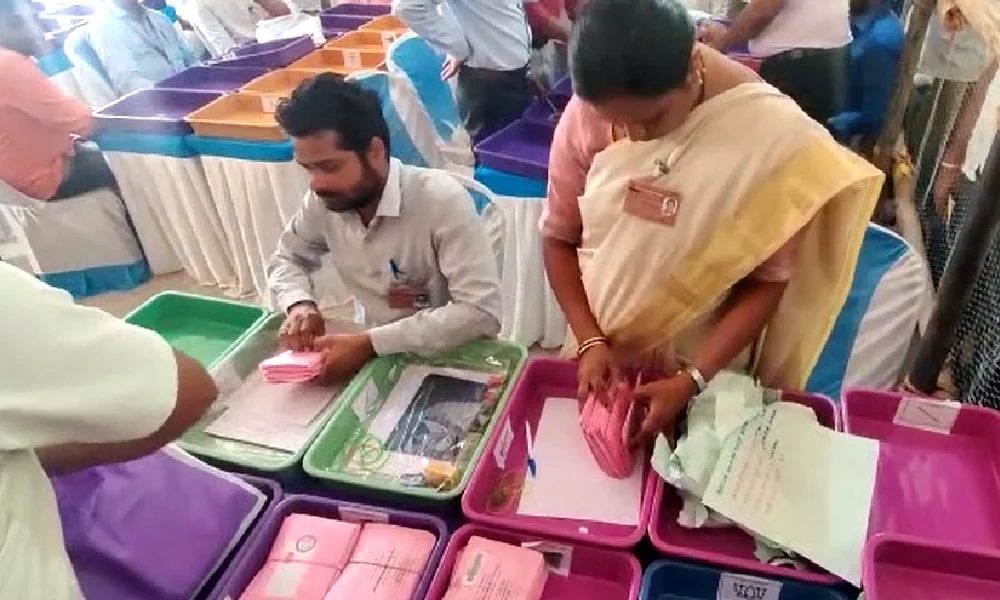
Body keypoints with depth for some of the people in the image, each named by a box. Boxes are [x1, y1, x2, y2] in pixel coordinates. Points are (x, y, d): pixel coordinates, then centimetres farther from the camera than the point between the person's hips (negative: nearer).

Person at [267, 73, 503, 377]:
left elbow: (482, 312, -28)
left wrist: (370, 344, -30)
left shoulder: (442, 201, -24)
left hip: (450, 359, -5)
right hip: (376, 355, 5)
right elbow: (286, 258, 11)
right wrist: (300, 304, -10)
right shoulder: (323, 199, -7)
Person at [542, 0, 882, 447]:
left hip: (705, 365, -2)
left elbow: (767, 280, -14)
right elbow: (559, 237, -5)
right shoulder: (587, 113, -15)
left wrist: (692, 381, -21)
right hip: (599, 352, 3)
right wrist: (590, 342, -14)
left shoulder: (771, 133, -21)